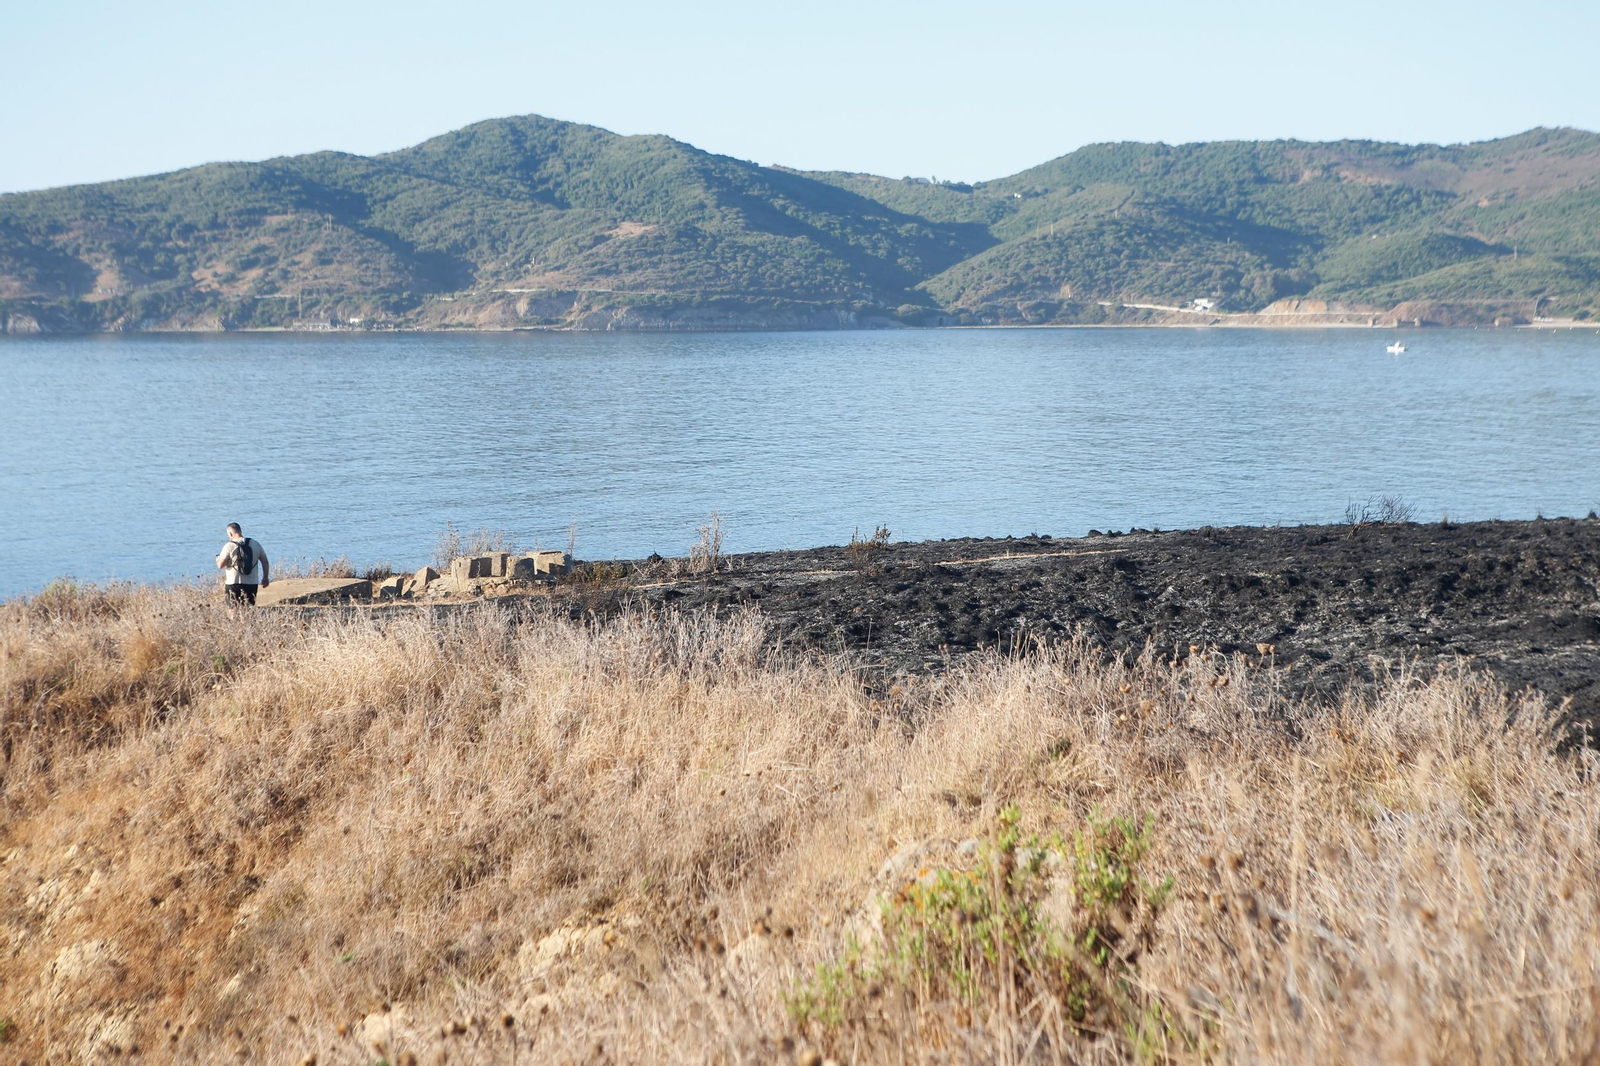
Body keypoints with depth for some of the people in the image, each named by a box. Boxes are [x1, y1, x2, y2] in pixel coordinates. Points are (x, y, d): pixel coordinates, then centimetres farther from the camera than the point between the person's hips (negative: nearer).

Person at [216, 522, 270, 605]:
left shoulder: (229, 546, -8)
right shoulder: (255, 544, 5)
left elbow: (220, 565, -10)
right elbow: (265, 561, 8)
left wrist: (218, 559, 13)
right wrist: (266, 577, 19)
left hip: (233, 583, -3)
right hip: (252, 584, 4)